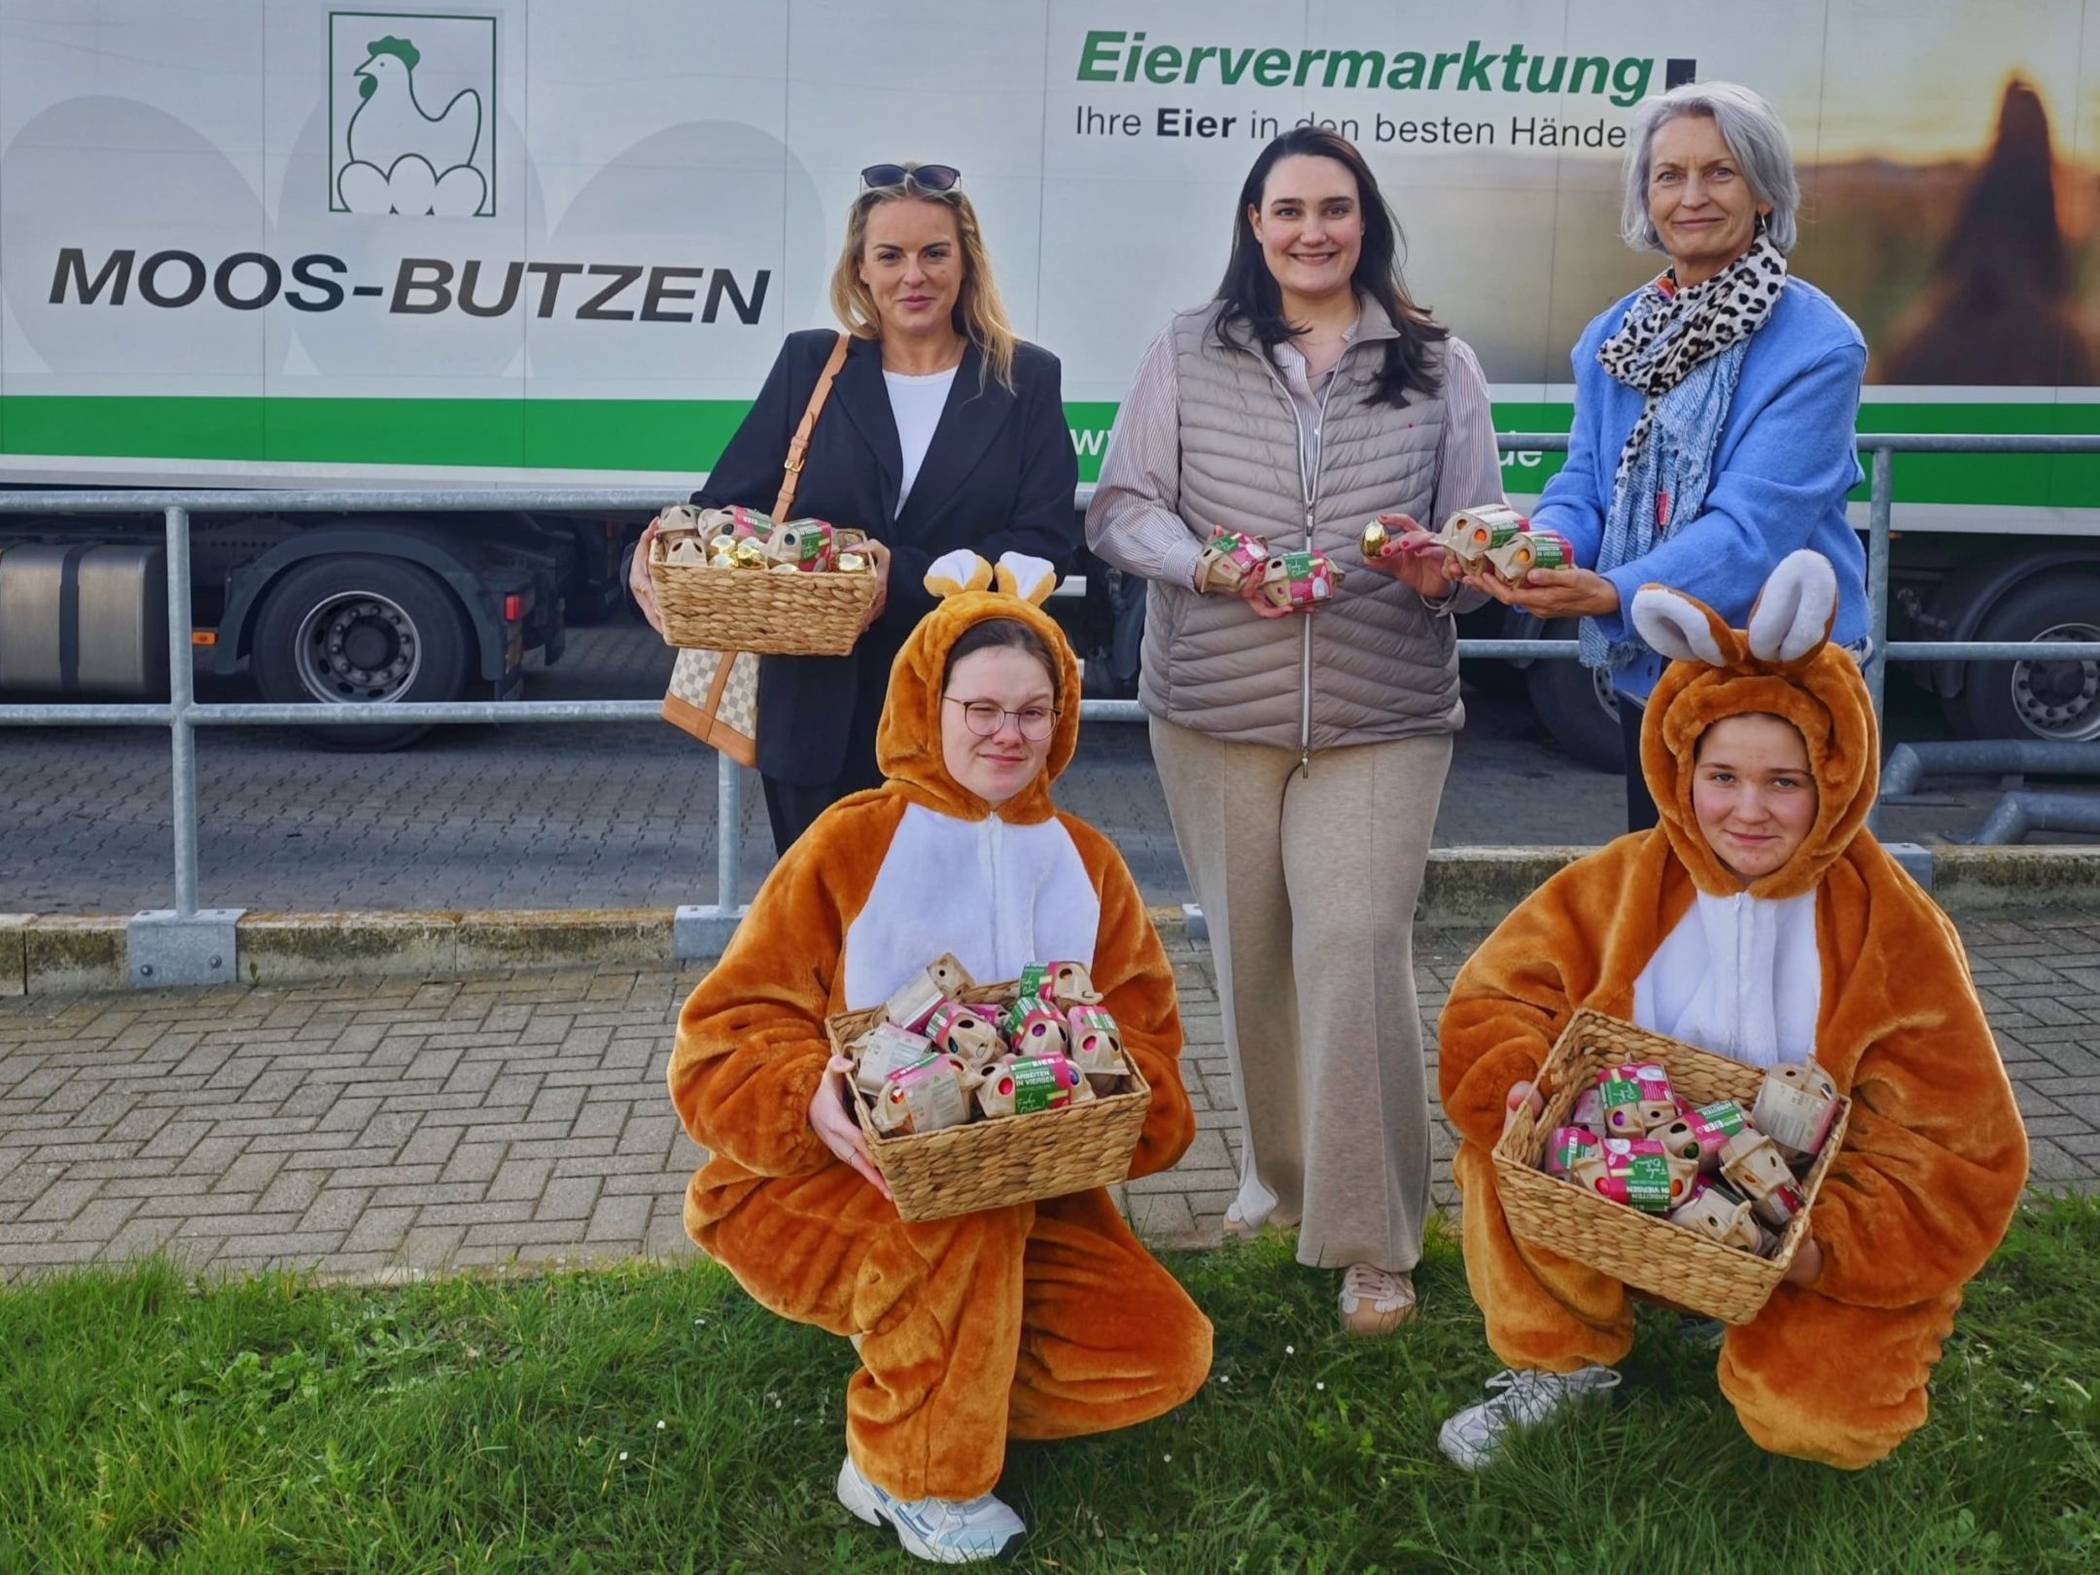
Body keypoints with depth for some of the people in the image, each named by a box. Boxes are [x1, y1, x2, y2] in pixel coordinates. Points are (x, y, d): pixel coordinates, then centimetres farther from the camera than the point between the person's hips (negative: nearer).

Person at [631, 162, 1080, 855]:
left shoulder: (1026, 379, 3)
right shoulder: (810, 365, 7)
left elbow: (1045, 541, -6)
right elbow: (727, 504, 4)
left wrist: (907, 578, -20)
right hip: (821, 720, 1)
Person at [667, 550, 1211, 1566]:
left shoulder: (1085, 863, 4)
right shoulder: (850, 846, -10)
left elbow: (1143, 1033, 1)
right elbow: (724, 1041, -13)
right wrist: (810, 1102, -35)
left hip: (1028, 1182, 5)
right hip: (829, 1183, -4)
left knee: (1164, 1357, -11)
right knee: (966, 1213, -36)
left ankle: (924, 1369, 10)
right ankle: (915, 1472, -11)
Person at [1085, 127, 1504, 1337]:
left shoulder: (1439, 367, 6)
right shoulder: (1188, 355, 6)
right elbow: (1122, 509, 2)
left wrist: (1444, 568, -17)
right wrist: (1206, 568, -17)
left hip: (1383, 719, -1)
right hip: (1216, 711, 2)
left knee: (1356, 951, -12)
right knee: (1250, 951, 12)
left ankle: (1373, 1243, 0)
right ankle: (1281, 1168, 36)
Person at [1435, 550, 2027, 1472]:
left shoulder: (1894, 930, -13)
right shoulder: (1622, 883, -6)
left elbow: (1957, 1146, -14)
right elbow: (1496, 998, -6)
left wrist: (1833, 1247, -30)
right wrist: (1517, 1086, -29)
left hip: (1808, 1229, -2)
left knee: (1820, 1421, -26)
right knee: (1507, 1143, -23)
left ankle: (1762, 1340, 11)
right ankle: (1562, 1361, -1)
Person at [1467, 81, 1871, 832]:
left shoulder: (1820, 346, -13)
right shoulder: (1613, 337, 6)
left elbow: (1755, 522, -23)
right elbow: (1583, 484, 2)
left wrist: (1616, 591, -37)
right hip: (1647, 682, 6)